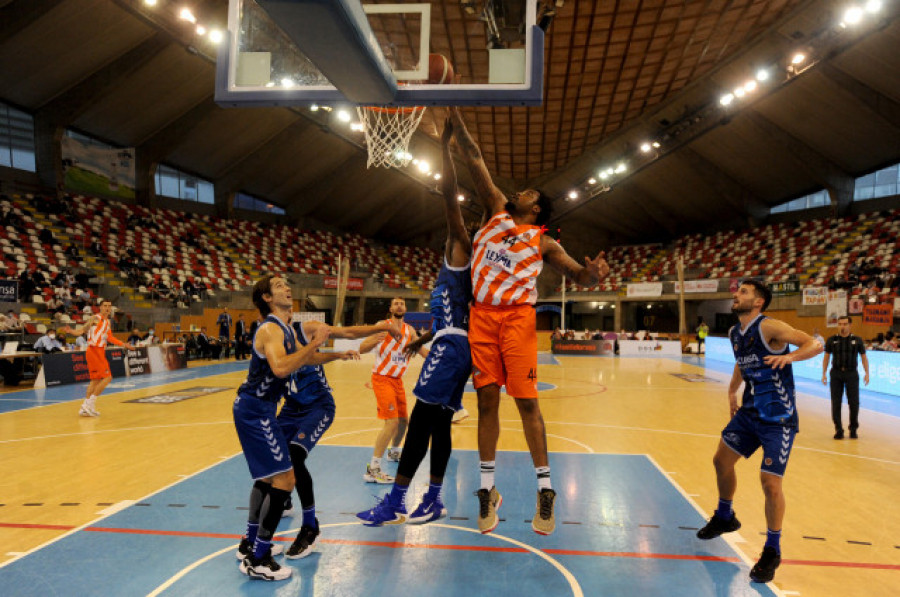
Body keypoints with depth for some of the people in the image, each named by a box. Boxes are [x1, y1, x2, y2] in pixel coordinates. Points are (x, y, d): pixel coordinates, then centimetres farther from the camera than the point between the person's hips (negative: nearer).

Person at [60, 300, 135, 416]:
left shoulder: (107, 322, 18)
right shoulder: (96, 318, -7)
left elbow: (110, 337, 24)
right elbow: (83, 329, -15)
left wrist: (124, 344, 26)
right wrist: (71, 331, -34)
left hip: (100, 351, 9)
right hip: (94, 350, -9)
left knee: (96, 379, 11)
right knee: (107, 377, -11)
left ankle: (85, 408, 15)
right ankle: (90, 403, -7)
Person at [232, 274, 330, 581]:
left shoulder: (285, 328, 12)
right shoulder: (271, 329, -18)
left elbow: (303, 359, 28)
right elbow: (281, 368, -36)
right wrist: (315, 342, -30)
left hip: (256, 409, 11)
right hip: (255, 410, -11)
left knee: (268, 476, 22)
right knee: (284, 479, -10)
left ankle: (250, 544, 35)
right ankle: (256, 561, -1)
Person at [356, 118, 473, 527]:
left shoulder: (461, 251, -3)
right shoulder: (456, 266, 23)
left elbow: (450, 197, -14)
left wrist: (445, 146, -12)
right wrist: (421, 341, 39)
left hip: (450, 347, -10)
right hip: (450, 345, 10)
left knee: (420, 420, -10)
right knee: (439, 423, 11)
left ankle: (395, 502, -6)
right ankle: (433, 500, 18)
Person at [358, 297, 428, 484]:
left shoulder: (409, 330, 6)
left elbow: (423, 350, 10)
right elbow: (362, 349, -20)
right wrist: (374, 340, -40)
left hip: (398, 380, 7)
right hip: (382, 379, -7)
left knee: (403, 420, 17)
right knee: (392, 422, -19)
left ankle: (394, 452, 44)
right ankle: (372, 469, -18)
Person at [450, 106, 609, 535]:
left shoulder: (543, 242, 7)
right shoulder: (496, 210, 15)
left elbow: (578, 276, 1)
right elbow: (474, 159, 12)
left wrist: (593, 273, -23)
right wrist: (454, 114, 11)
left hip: (517, 317, -2)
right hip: (481, 316, 3)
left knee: (526, 400, -5)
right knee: (487, 399, 4)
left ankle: (545, 489, 8)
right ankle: (487, 490, 13)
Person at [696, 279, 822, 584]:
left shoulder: (769, 327, -19)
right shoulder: (734, 334, 5)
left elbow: (816, 344, -24)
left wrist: (790, 356, -41)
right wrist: (732, 390, 18)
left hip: (778, 418, -8)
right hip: (749, 412, 8)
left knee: (770, 484, -9)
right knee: (722, 461, 14)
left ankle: (772, 551, 12)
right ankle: (724, 518, 40)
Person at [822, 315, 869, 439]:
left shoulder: (857, 340, 4)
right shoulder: (832, 340, 4)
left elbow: (864, 357, 9)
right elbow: (826, 357, 8)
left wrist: (867, 373, 0)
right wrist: (824, 374, 3)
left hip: (852, 374, 0)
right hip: (836, 373, 0)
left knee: (854, 403, 1)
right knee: (836, 403, 0)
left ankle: (853, 429, 17)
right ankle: (839, 430, 9)